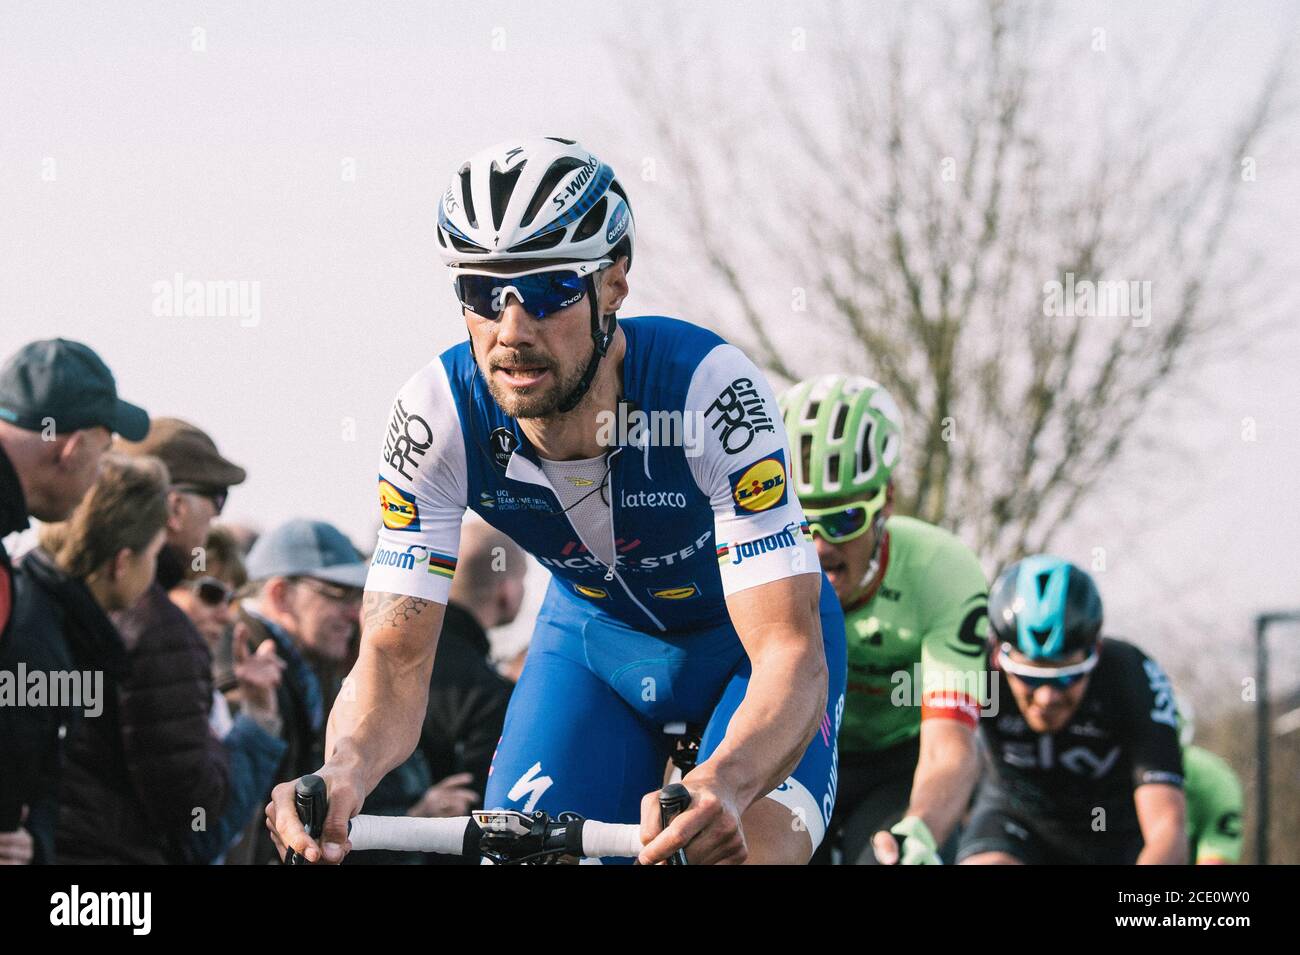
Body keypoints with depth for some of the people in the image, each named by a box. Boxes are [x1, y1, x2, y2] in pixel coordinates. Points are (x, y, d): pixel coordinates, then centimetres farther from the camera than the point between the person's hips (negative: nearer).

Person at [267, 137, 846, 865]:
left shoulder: (710, 388, -36)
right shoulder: (439, 415, -27)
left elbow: (792, 654, -41)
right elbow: (395, 656, -25)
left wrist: (720, 786, -62)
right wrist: (345, 769, -49)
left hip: (749, 636, -3)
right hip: (594, 633, 3)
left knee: (753, 849, -28)